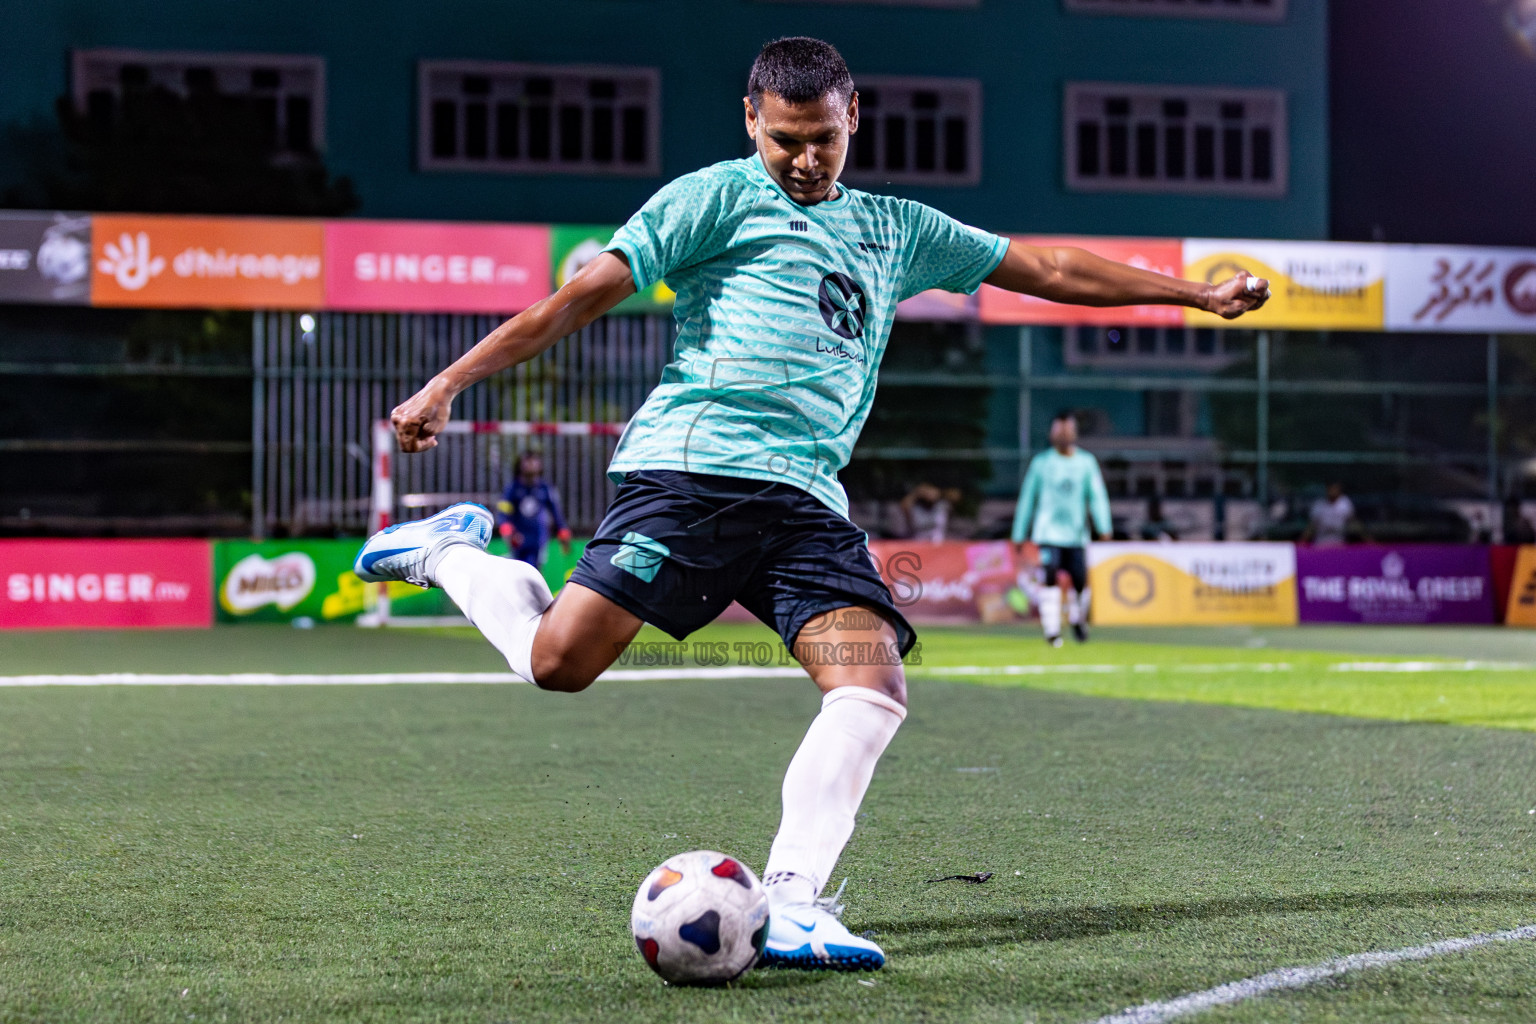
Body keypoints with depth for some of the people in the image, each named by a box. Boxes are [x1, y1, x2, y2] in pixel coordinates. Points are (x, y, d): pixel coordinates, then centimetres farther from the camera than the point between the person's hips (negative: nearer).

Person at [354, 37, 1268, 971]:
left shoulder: (896, 230, 25)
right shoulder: (718, 197, 8)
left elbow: (1051, 270, 30)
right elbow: (586, 294, 3)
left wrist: (1199, 294, 28)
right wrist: (449, 385, -4)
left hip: (807, 499, 5)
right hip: (693, 464, -5)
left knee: (875, 687, -16)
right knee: (559, 660, -18)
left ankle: (791, 904, -16)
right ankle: (453, 554, 12)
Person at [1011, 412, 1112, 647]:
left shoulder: (1086, 462, 7)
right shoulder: (1041, 463, 3)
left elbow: (1097, 496, 3)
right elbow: (1027, 498, 8)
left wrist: (1103, 528, -11)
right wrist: (1019, 535, 8)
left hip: (1077, 534, 2)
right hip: (1049, 533, -2)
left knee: (1080, 581, 0)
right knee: (1050, 578, -19)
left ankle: (1077, 620, 30)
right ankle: (1051, 630, -15)